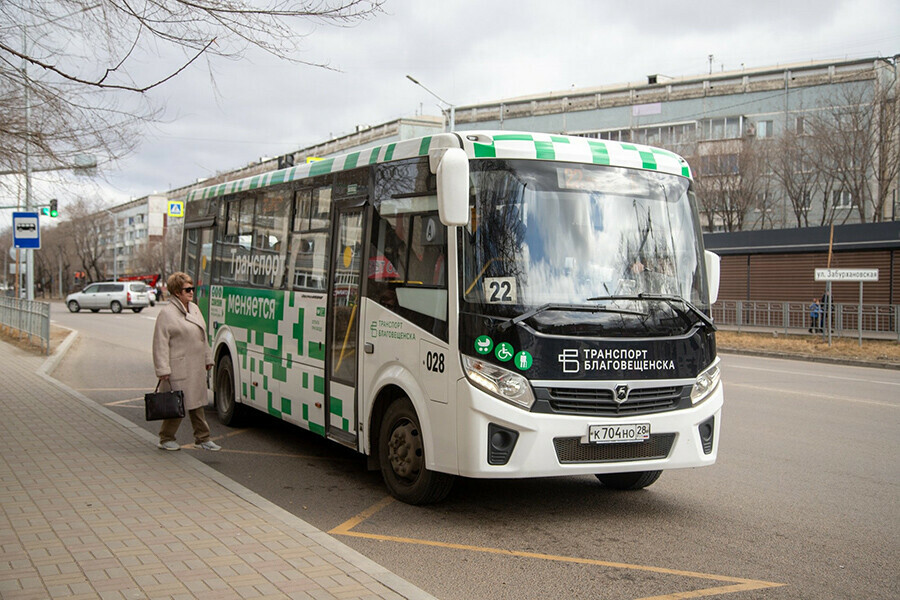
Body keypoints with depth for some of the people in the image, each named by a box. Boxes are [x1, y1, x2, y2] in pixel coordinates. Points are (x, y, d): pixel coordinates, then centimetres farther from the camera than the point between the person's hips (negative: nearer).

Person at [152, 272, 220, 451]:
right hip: (179, 368, -8)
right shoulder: (167, 313, -11)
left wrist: (207, 358, 21)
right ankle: (166, 439, 14)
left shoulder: (195, 309, 14)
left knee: (197, 403, 12)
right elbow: (160, 344, -14)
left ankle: (202, 438, 19)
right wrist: (163, 369, -18)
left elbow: (203, 337, 22)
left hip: (196, 368, 8)